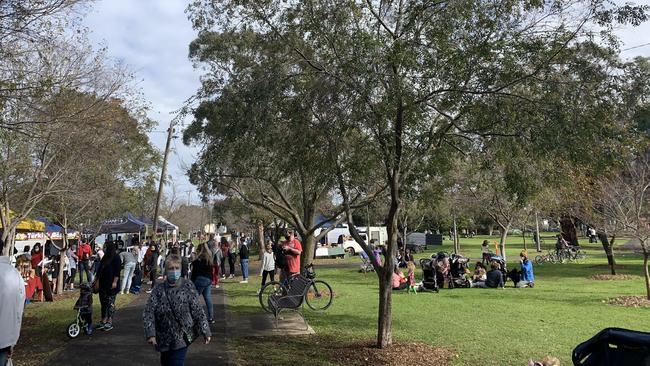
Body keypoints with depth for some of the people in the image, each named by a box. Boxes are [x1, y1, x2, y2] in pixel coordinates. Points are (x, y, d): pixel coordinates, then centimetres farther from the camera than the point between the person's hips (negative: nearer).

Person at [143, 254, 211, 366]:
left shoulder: (188, 287, -9)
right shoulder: (158, 289, -6)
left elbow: (198, 311, -6)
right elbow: (148, 313, -10)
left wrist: (205, 331, -6)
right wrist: (150, 334, -21)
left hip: (181, 339, -3)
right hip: (164, 339, 3)